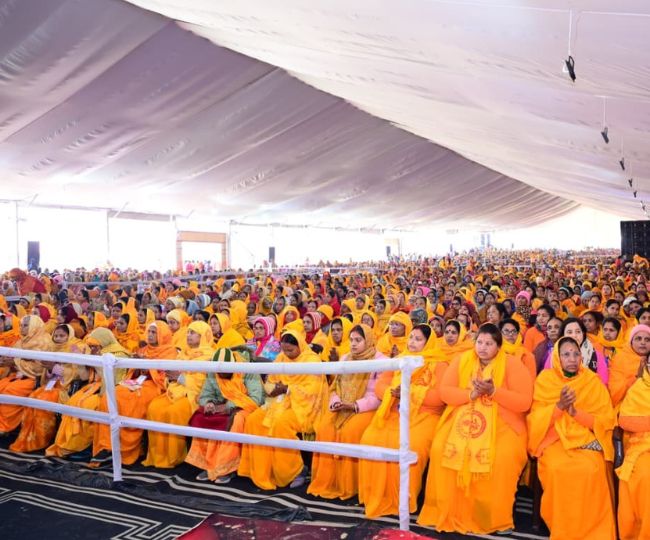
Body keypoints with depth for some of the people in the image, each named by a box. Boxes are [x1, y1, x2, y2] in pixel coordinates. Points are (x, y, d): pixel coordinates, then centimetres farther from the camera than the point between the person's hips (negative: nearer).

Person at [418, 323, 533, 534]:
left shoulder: (513, 365, -1)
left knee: (501, 458, -31)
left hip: (501, 424, -2)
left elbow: (524, 403, -8)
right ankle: (447, 513, -8)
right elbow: (445, 391, 2)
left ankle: (492, 517, -10)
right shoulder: (461, 361, 9)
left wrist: (494, 392, -19)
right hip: (463, 420, 3)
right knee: (440, 449, -22)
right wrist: (471, 394, -13)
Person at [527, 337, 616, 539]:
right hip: (554, 439, 0)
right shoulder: (545, 379, 3)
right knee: (557, 468, -31)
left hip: (586, 439, 0)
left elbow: (607, 421, -1)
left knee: (590, 469, -31)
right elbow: (536, 419, -2)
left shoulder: (592, 381, 3)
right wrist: (559, 406, -19)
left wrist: (576, 412, -15)